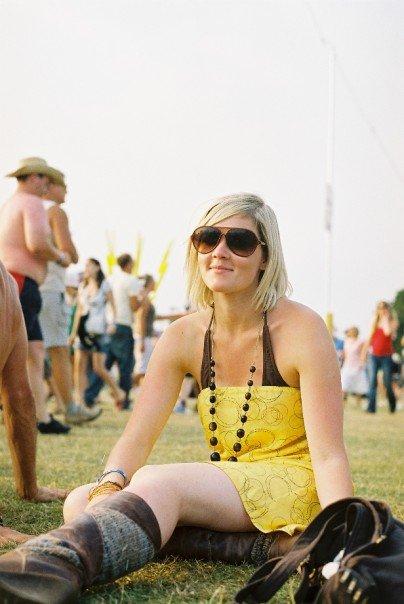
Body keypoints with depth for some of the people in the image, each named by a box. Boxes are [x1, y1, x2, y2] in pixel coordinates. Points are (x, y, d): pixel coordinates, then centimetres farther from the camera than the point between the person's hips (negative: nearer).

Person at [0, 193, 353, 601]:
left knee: (157, 481, -33)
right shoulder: (184, 337, 3)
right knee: (81, 502, -16)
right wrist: (111, 486, -27)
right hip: (224, 484, 6)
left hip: (294, 484, -6)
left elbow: (328, 456, -15)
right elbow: (136, 437, -4)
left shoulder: (300, 329, -11)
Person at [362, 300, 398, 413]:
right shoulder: (375, 322, 12)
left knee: (387, 383, 2)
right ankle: (371, 407, -11)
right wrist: (364, 352, 10)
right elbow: (370, 338, 16)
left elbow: (387, 332, -22)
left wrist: (386, 318, -12)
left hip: (386, 356, -3)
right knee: (372, 381, -8)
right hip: (374, 355, 3)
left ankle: (392, 406, 24)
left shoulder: (393, 322, -1)